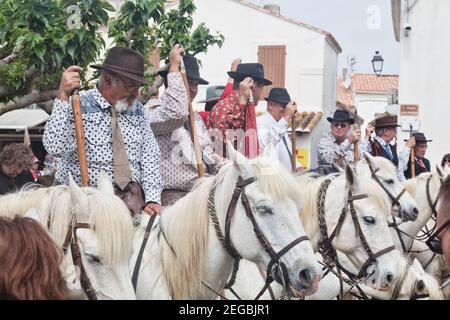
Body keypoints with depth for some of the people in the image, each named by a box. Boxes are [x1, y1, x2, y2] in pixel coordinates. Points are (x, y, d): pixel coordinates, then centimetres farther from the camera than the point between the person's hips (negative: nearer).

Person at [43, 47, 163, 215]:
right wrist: (63, 96, -22)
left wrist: (152, 199, -5)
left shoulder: (137, 110, 13)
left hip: (132, 201, 5)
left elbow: (149, 156, 9)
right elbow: (55, 148, -20)